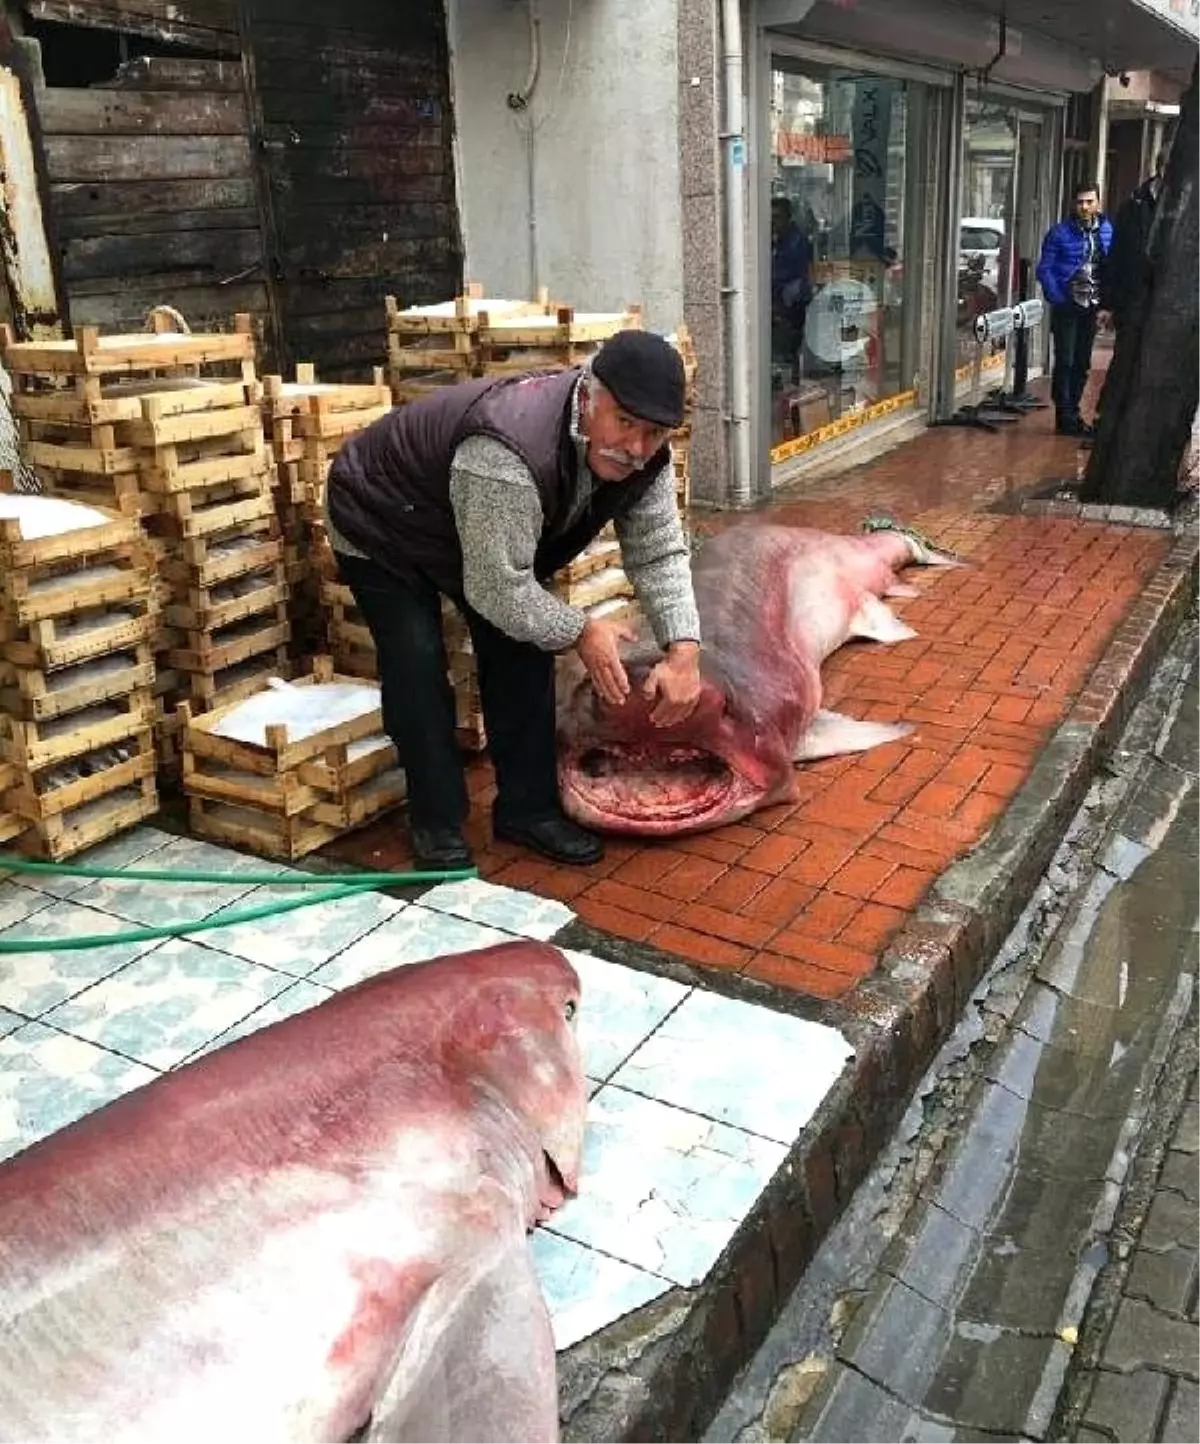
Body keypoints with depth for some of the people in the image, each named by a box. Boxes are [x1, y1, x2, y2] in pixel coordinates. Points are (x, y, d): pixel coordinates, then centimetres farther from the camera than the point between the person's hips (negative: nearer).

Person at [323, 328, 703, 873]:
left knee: (524, 651, 0)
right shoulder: (509, 453, -44)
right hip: (381, 527, -7)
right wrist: (581, 631, -24)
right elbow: (497, 591, -37)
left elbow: (659, 553, -14)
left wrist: (683, 651, -27)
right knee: (418, 670, -14)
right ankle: (438, 827, 3)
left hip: (488, 537, 7)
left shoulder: (643, 454, -19)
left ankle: (528, 808, 14)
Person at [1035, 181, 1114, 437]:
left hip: (1092, 308, 5)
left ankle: (1072, 413, 20)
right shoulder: (1060, 233, -7)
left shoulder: (1107, 232, 5)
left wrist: (1105, 306, 2)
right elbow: (1044, 270, -7)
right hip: (1067, 307, -4)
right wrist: (1058, 300, -15)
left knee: (1083, 364, 10)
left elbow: (1111, 270, 8)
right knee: (1065, 362, -5)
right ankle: (1064, 418, 1)